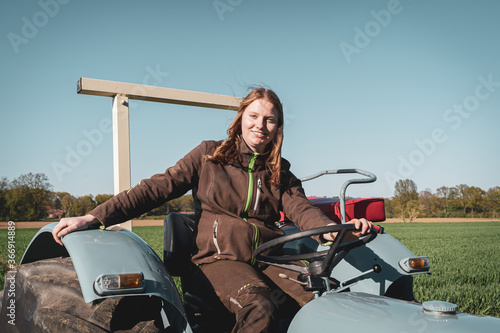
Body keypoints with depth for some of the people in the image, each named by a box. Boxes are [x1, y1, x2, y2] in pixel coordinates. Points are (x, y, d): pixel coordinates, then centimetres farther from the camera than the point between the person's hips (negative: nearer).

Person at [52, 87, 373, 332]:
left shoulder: (280, 173, 16)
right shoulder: (210, 155, 7)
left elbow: (301, 208, -1)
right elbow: (158, 187, 1)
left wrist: (333, 231, -26)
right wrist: (94, 217, -8)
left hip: (269, 258, 4)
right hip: (221, 257, -3)